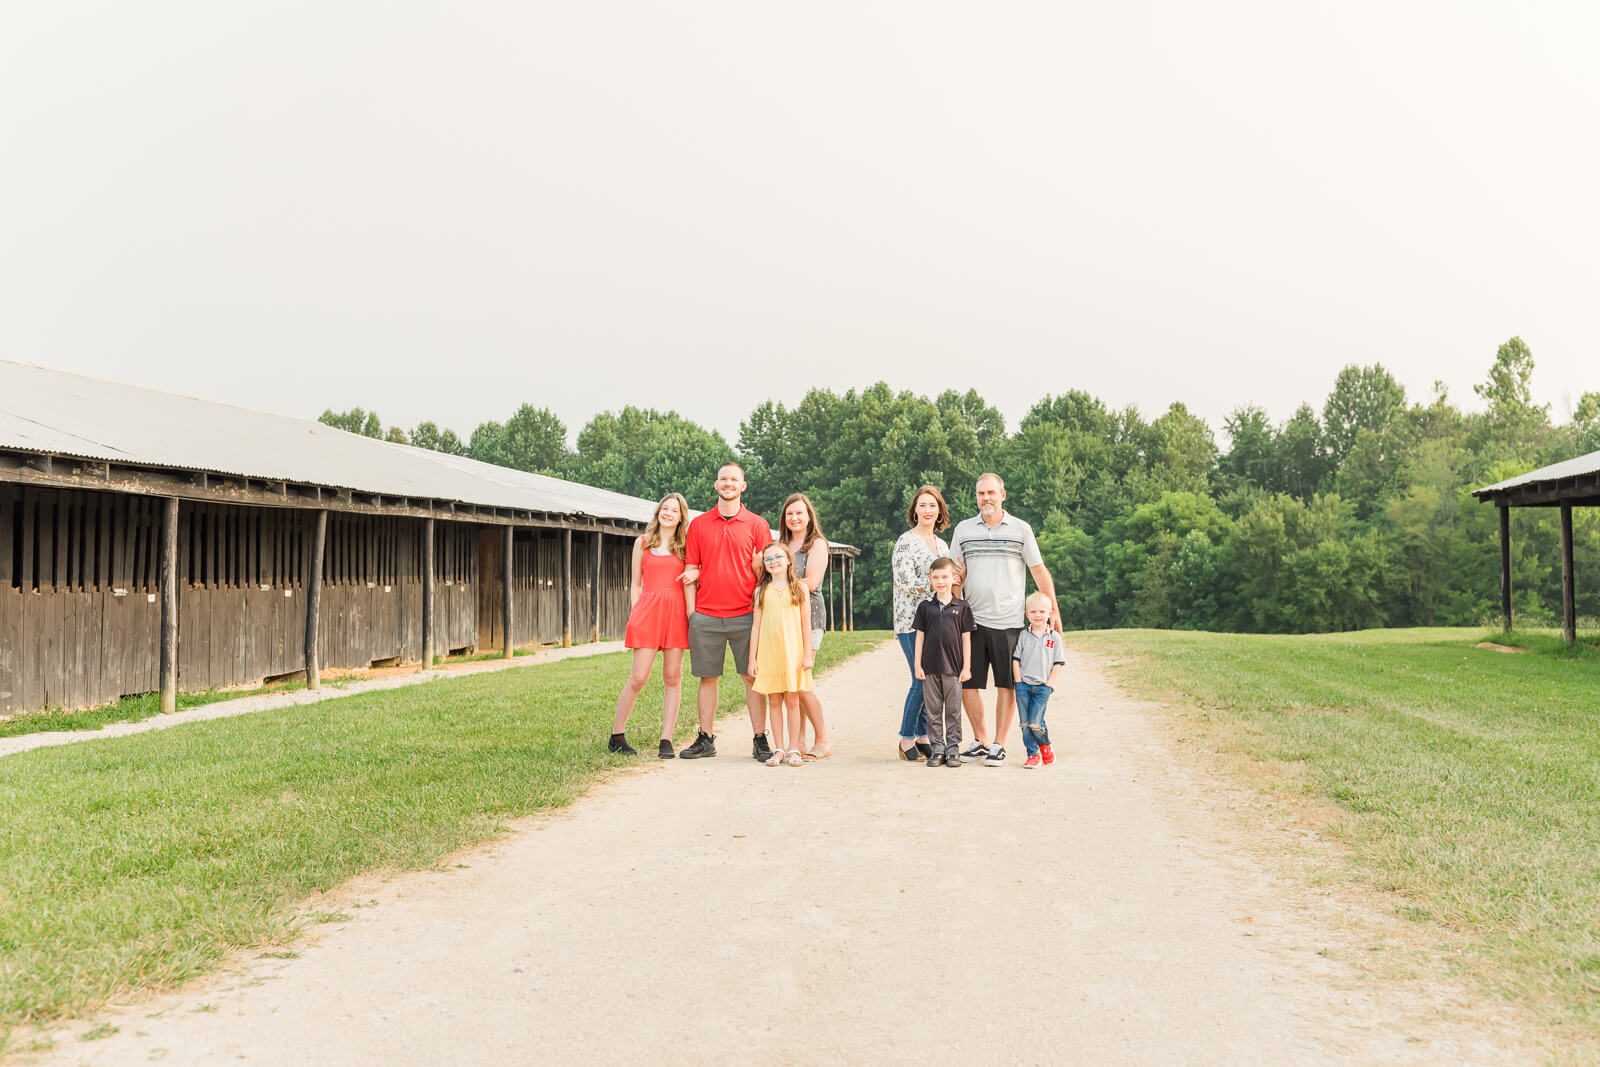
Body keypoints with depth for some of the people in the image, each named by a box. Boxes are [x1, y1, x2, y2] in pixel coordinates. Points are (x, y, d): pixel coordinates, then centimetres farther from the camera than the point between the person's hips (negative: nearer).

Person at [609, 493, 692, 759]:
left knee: (672, 678, 1)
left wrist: (691, 615, -6)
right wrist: (636, 615, 3)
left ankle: (666, 741, 6)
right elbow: (636, 585, 13)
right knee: (638, 678, -6)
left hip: (676, 611, 1)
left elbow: (690, 583, 5)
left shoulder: (685, 546, 10)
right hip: (648, 610, -1)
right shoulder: (642, 543, 11)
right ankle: (616, 736, 8)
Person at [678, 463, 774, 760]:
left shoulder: (757, 524, 6)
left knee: (753, 677, -1)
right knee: (707, 678, 6)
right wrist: (691, 610, 0)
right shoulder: (699, 524, 10)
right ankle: (706, 739, 14)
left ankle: (760, 740, 5)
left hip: (744, 615, -1)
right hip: (705, 616, 1)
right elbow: (691, 570, 12)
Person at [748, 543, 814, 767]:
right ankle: (778, 749, 10)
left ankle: (794, 749, 7)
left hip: (793, 653, -1)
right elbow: (756, 625, 7)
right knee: (774, 701, 4)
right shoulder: (761, 590, 7)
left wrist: (807, 654, -1)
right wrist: (752, 657, 4)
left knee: (792, 700, 0)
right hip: (768, 653, 1)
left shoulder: (800, 588, 4)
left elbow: (806, 624, 4)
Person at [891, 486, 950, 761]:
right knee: (921, 680, -10)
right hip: (912, 620, -7)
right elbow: (905, 581, -13)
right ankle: (906, 740, 0)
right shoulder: (906, 542, -4)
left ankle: (924, 736, 13)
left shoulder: (941, 544, 18)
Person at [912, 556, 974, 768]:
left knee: (953, 710, 4)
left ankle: (952, 748, 12)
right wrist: (918, 665, 1)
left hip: (953, 667, -1)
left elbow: (966, 638, 3)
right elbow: (920, 637, 6)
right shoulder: (925, 607, 4)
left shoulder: (962, 607, 2)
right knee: (933, 709, 6)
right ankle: (937, 748, 13)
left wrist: (966, 667, -1)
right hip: (930, 667, 1)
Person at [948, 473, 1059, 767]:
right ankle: (980, 741, 18)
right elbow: (957, 574, 13)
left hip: (1008, 621, -2)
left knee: (1006, 685, 1)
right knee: (967, 684, 2)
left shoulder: (1021, 529, 4)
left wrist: (1053, 610, 2)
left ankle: (998, 745, 10)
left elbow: (1039, 571, 6)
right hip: (972, 620, 2)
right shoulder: (963, 529, 9)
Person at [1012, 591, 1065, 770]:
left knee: (1035, 723, -10)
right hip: (1023, 685, 2)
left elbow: (1058, 664, 3)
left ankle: (1045, 746, 17)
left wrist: (1048, 685, -4)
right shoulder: (1023, 635, 5)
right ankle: (1033, 754, 12)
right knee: (1025, 723, 1)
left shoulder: (1054, 637, 2)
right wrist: (1019, 682, -2)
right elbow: (1015, 660, 6)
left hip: (1043, 686, -2)